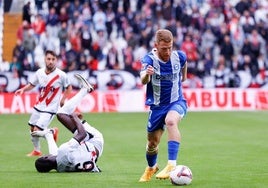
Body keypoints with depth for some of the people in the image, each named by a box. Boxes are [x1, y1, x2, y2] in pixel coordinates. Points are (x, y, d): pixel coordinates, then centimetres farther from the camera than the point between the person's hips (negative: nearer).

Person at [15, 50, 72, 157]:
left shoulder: (61, 75, -16)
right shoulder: (39, 72, -4)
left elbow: (69, 87, 0)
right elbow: (31, 84, 8)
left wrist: (63, 99, -8)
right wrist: (23, 89, -9)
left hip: (50, 109, -5)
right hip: (38, 106, 5)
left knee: (37, 130, -15)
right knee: (32, 128, 14)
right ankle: (36, 150, 36)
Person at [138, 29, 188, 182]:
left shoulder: (179, 56, -10)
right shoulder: (149, 59, -19)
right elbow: (144, 81, -39)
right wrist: (146, 74, -60)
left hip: (177, 102, -1)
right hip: (157, 106, 1)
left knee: (171, 121, -34)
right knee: (153, 142, 11)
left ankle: (172, 165, -40)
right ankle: (151, 168, 45)